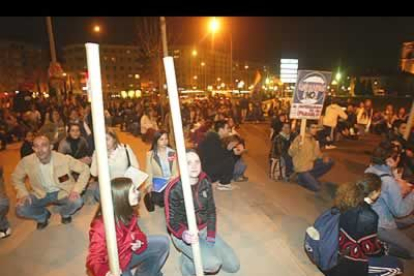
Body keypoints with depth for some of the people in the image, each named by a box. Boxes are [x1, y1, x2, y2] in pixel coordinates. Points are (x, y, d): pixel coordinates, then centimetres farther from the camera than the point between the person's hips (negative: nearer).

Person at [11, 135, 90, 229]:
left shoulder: (64, 159, -25)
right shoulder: (26, 161, -17)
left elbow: (85, 169, -16)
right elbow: (16, 178, 3)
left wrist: (76, 189, -26)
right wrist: (23, 194, -13)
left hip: (62, 192, -2)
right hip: (40, 194, 2)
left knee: (77, 202, -29)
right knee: (20, 209, -21)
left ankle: (64, 213, 10)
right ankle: (44, 215, 13)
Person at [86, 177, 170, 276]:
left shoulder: (129, 213, -13)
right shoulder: (102, 226, -32)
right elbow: (93, 259, -29)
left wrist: (139, 240, -17)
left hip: (127, 254, 5)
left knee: (163, 243, 2)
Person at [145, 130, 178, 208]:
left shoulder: (172, 153, 2)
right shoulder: (150, 154, -1)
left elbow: (175, 169, 4)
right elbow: (149, 171, -1)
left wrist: (174, 177, -11)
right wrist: (149, 185, -9)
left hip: (170, 183, 1)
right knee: (158, 201, -9)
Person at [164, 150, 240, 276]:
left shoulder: (205, 182, -8)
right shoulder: (174, 189, -23)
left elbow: (211, 210, -1)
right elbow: (172, 221, -19)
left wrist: (211, 237, -9)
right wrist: (184, 234, -39)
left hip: (204, 230, 5)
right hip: (184, 234, -5)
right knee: (213, 264, -26)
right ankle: (188, 263, 5)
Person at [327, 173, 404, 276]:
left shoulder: (348, 200, -5)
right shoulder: (368, 217, -27)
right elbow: (370, 248, -16)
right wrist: (382, 249, 5)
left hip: (338, 248, 8)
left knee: (382, 247, 23)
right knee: (396, 266, 8)